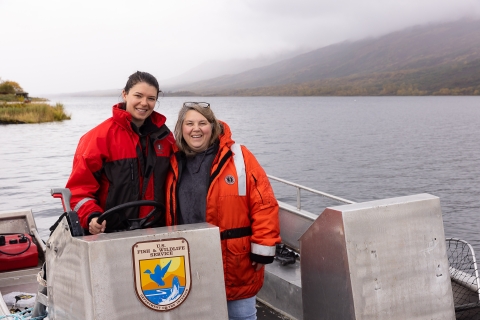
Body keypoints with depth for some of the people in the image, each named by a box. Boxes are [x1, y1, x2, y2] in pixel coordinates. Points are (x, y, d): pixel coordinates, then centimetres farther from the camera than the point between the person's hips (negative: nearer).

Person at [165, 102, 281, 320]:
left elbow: (264, 204, -10)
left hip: (237, 263, -3)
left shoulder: (238, 157, -7)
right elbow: (169, 212, 13)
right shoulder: (175, 163, 6)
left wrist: (262, 250, -12)